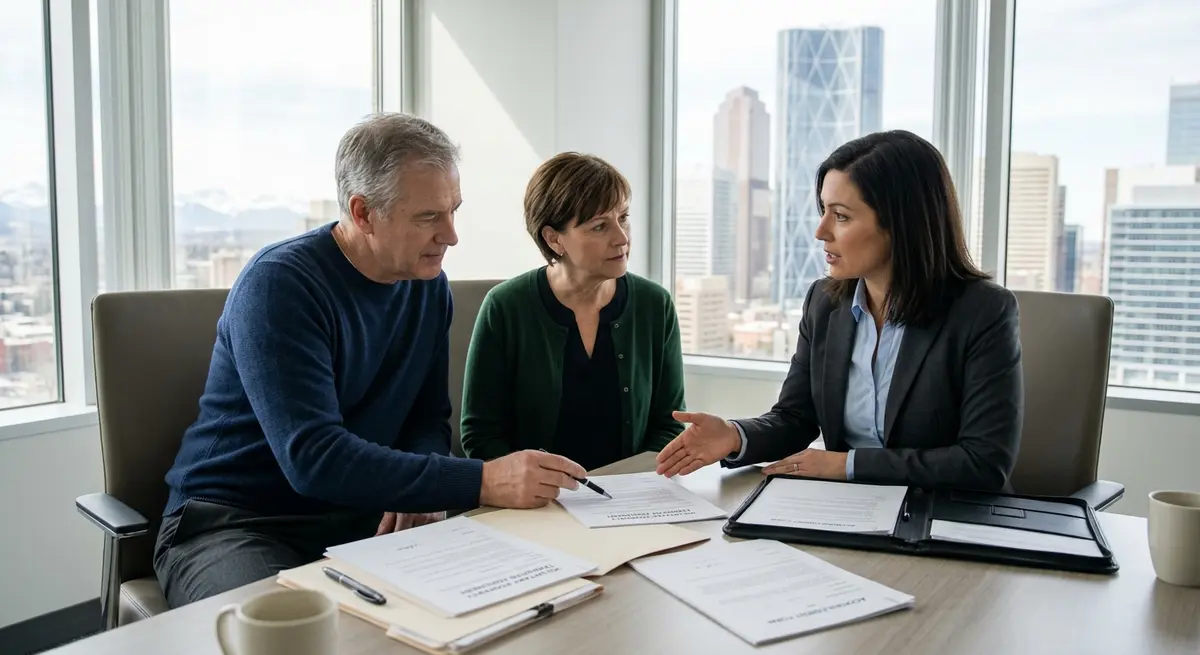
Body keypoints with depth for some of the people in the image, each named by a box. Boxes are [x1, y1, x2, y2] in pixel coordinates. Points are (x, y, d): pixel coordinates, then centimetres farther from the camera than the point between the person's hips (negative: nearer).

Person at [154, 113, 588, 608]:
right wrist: (482, 482, -34)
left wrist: (421, 490, -16)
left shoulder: (429, 285, 2)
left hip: (360, 520, 6)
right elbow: (313, 458, -29)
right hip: (234, 525, -5)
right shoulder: (278, 284, -19)